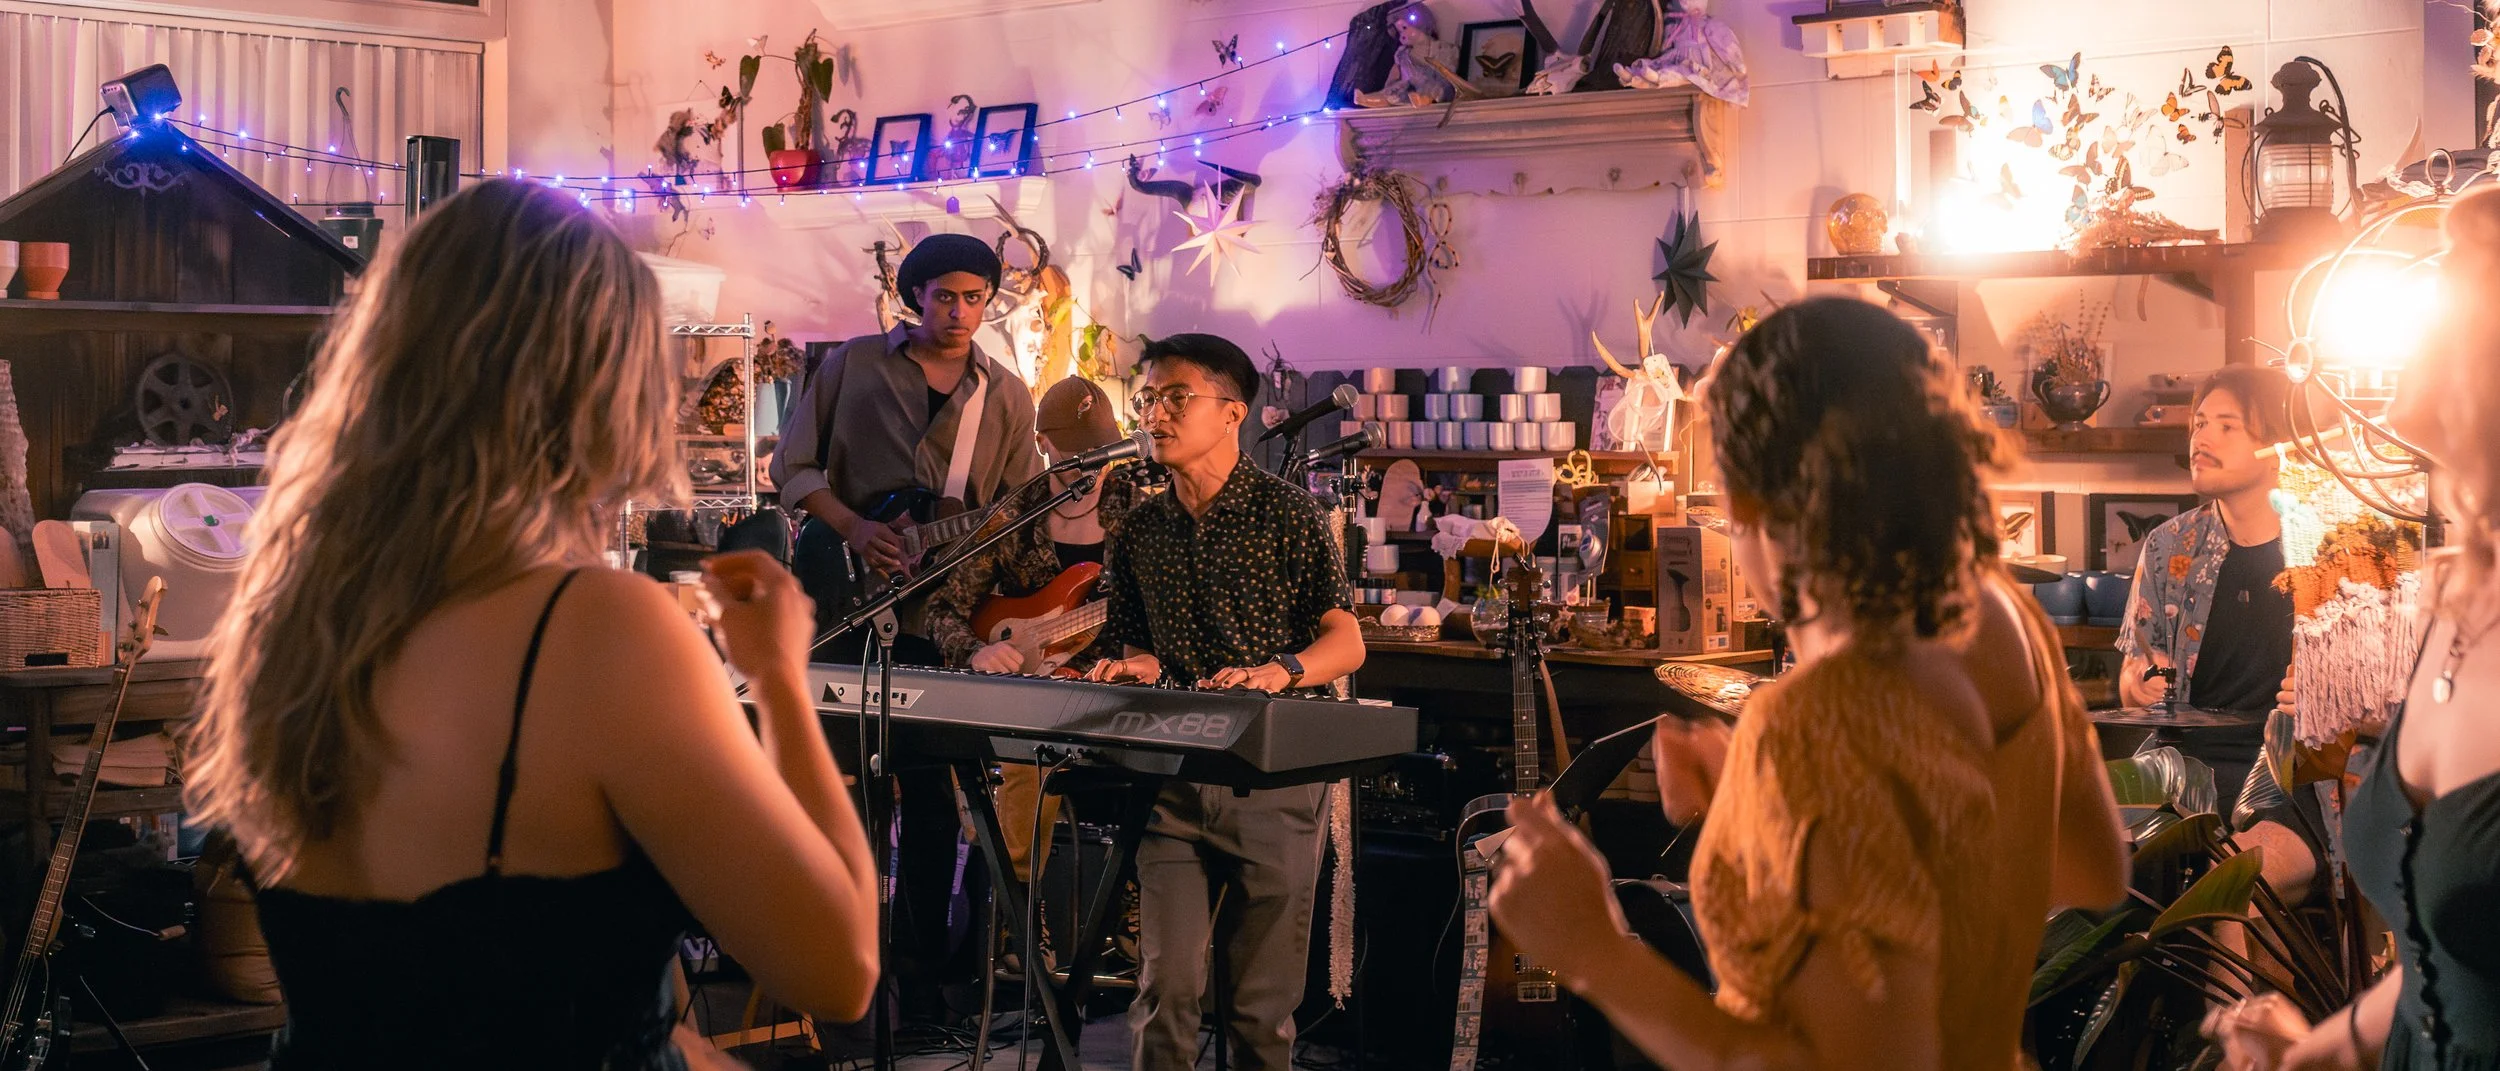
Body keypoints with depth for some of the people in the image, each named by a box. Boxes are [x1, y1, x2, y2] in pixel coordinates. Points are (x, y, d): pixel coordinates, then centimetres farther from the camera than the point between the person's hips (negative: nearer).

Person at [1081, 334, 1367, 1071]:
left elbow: (1346, 643, -4)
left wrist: (1278, 671, -23)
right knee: (1167, 986, -5)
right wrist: (1134, 667, -2)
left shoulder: (1284, 514, -1)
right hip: (1174, 776, 4)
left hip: (1273, 772, -3)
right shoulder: (1140, 532, 13)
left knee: (1264, 997, 0)